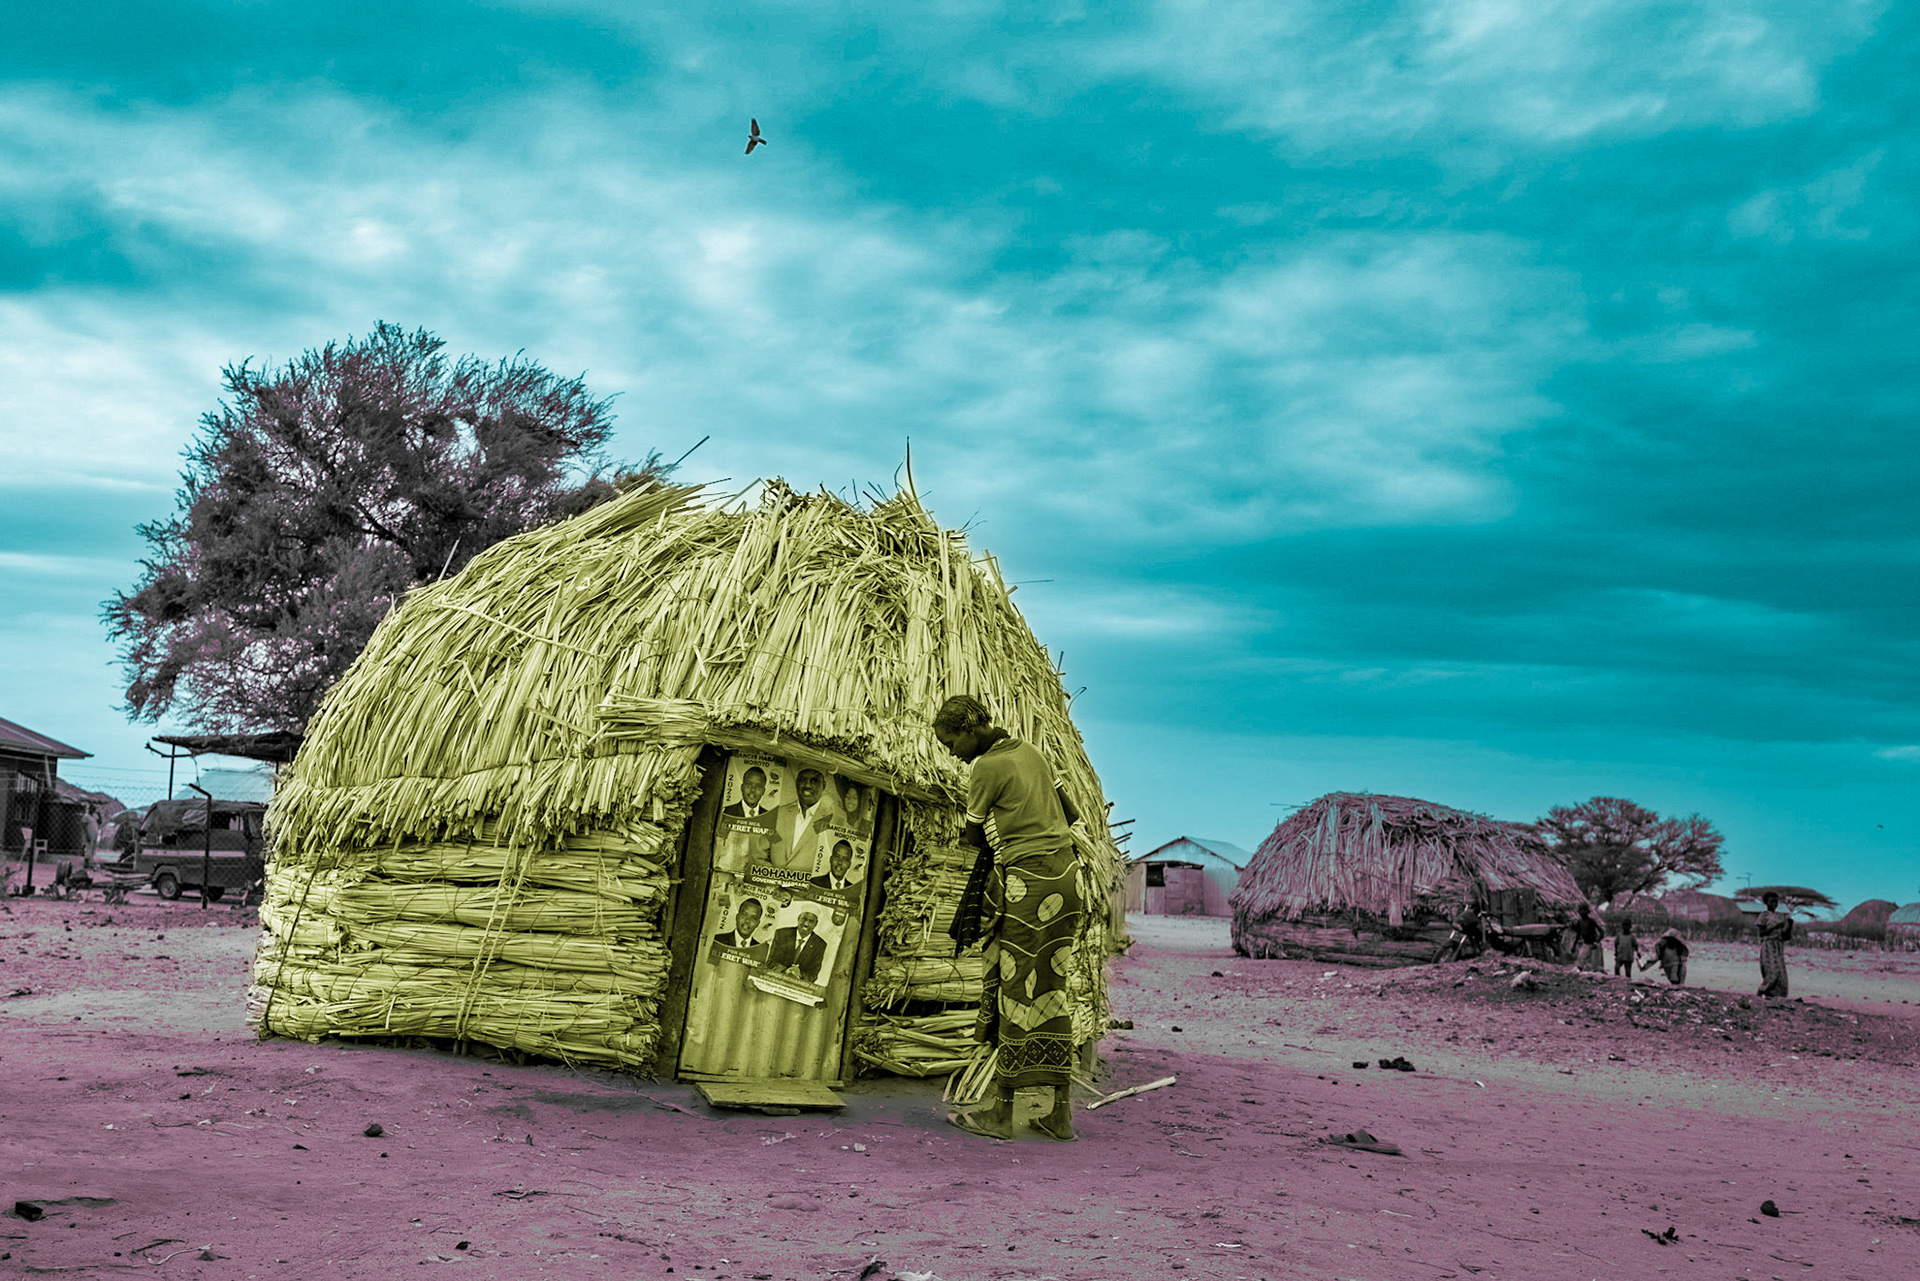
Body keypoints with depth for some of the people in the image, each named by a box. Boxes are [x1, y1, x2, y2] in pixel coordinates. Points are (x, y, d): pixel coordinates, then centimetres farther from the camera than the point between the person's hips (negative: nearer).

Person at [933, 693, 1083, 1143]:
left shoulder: (986, 767, -9)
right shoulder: (1030, 751, 15)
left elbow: (973, 834, 2)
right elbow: (1069, 813, 23)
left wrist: (988, 847, 23)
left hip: (1027, 881, -8)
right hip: (1066, 872, 8)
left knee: (1017, 991, -3)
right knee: (1052, 990, 9)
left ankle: (1002, 1110, 3)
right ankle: (1061, 1112, 10)